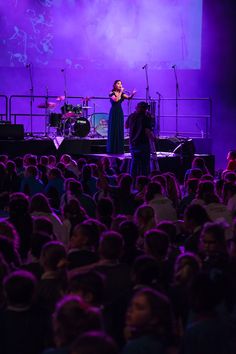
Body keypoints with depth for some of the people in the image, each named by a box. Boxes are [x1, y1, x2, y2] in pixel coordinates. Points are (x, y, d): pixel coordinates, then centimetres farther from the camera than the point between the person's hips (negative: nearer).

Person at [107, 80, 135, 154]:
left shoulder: (122, 93, 9)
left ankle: (119, 149, 10)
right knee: (113, 131, -4)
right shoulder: (112, 93, -7)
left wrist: (133, 94, -26)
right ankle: (112, 149, 1)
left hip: (120, 112, 6)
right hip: (114, 112, -6)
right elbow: (116, 100, -25)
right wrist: (121, 92, -22)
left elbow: (129, 97, -7)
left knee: (120, 131, 5)